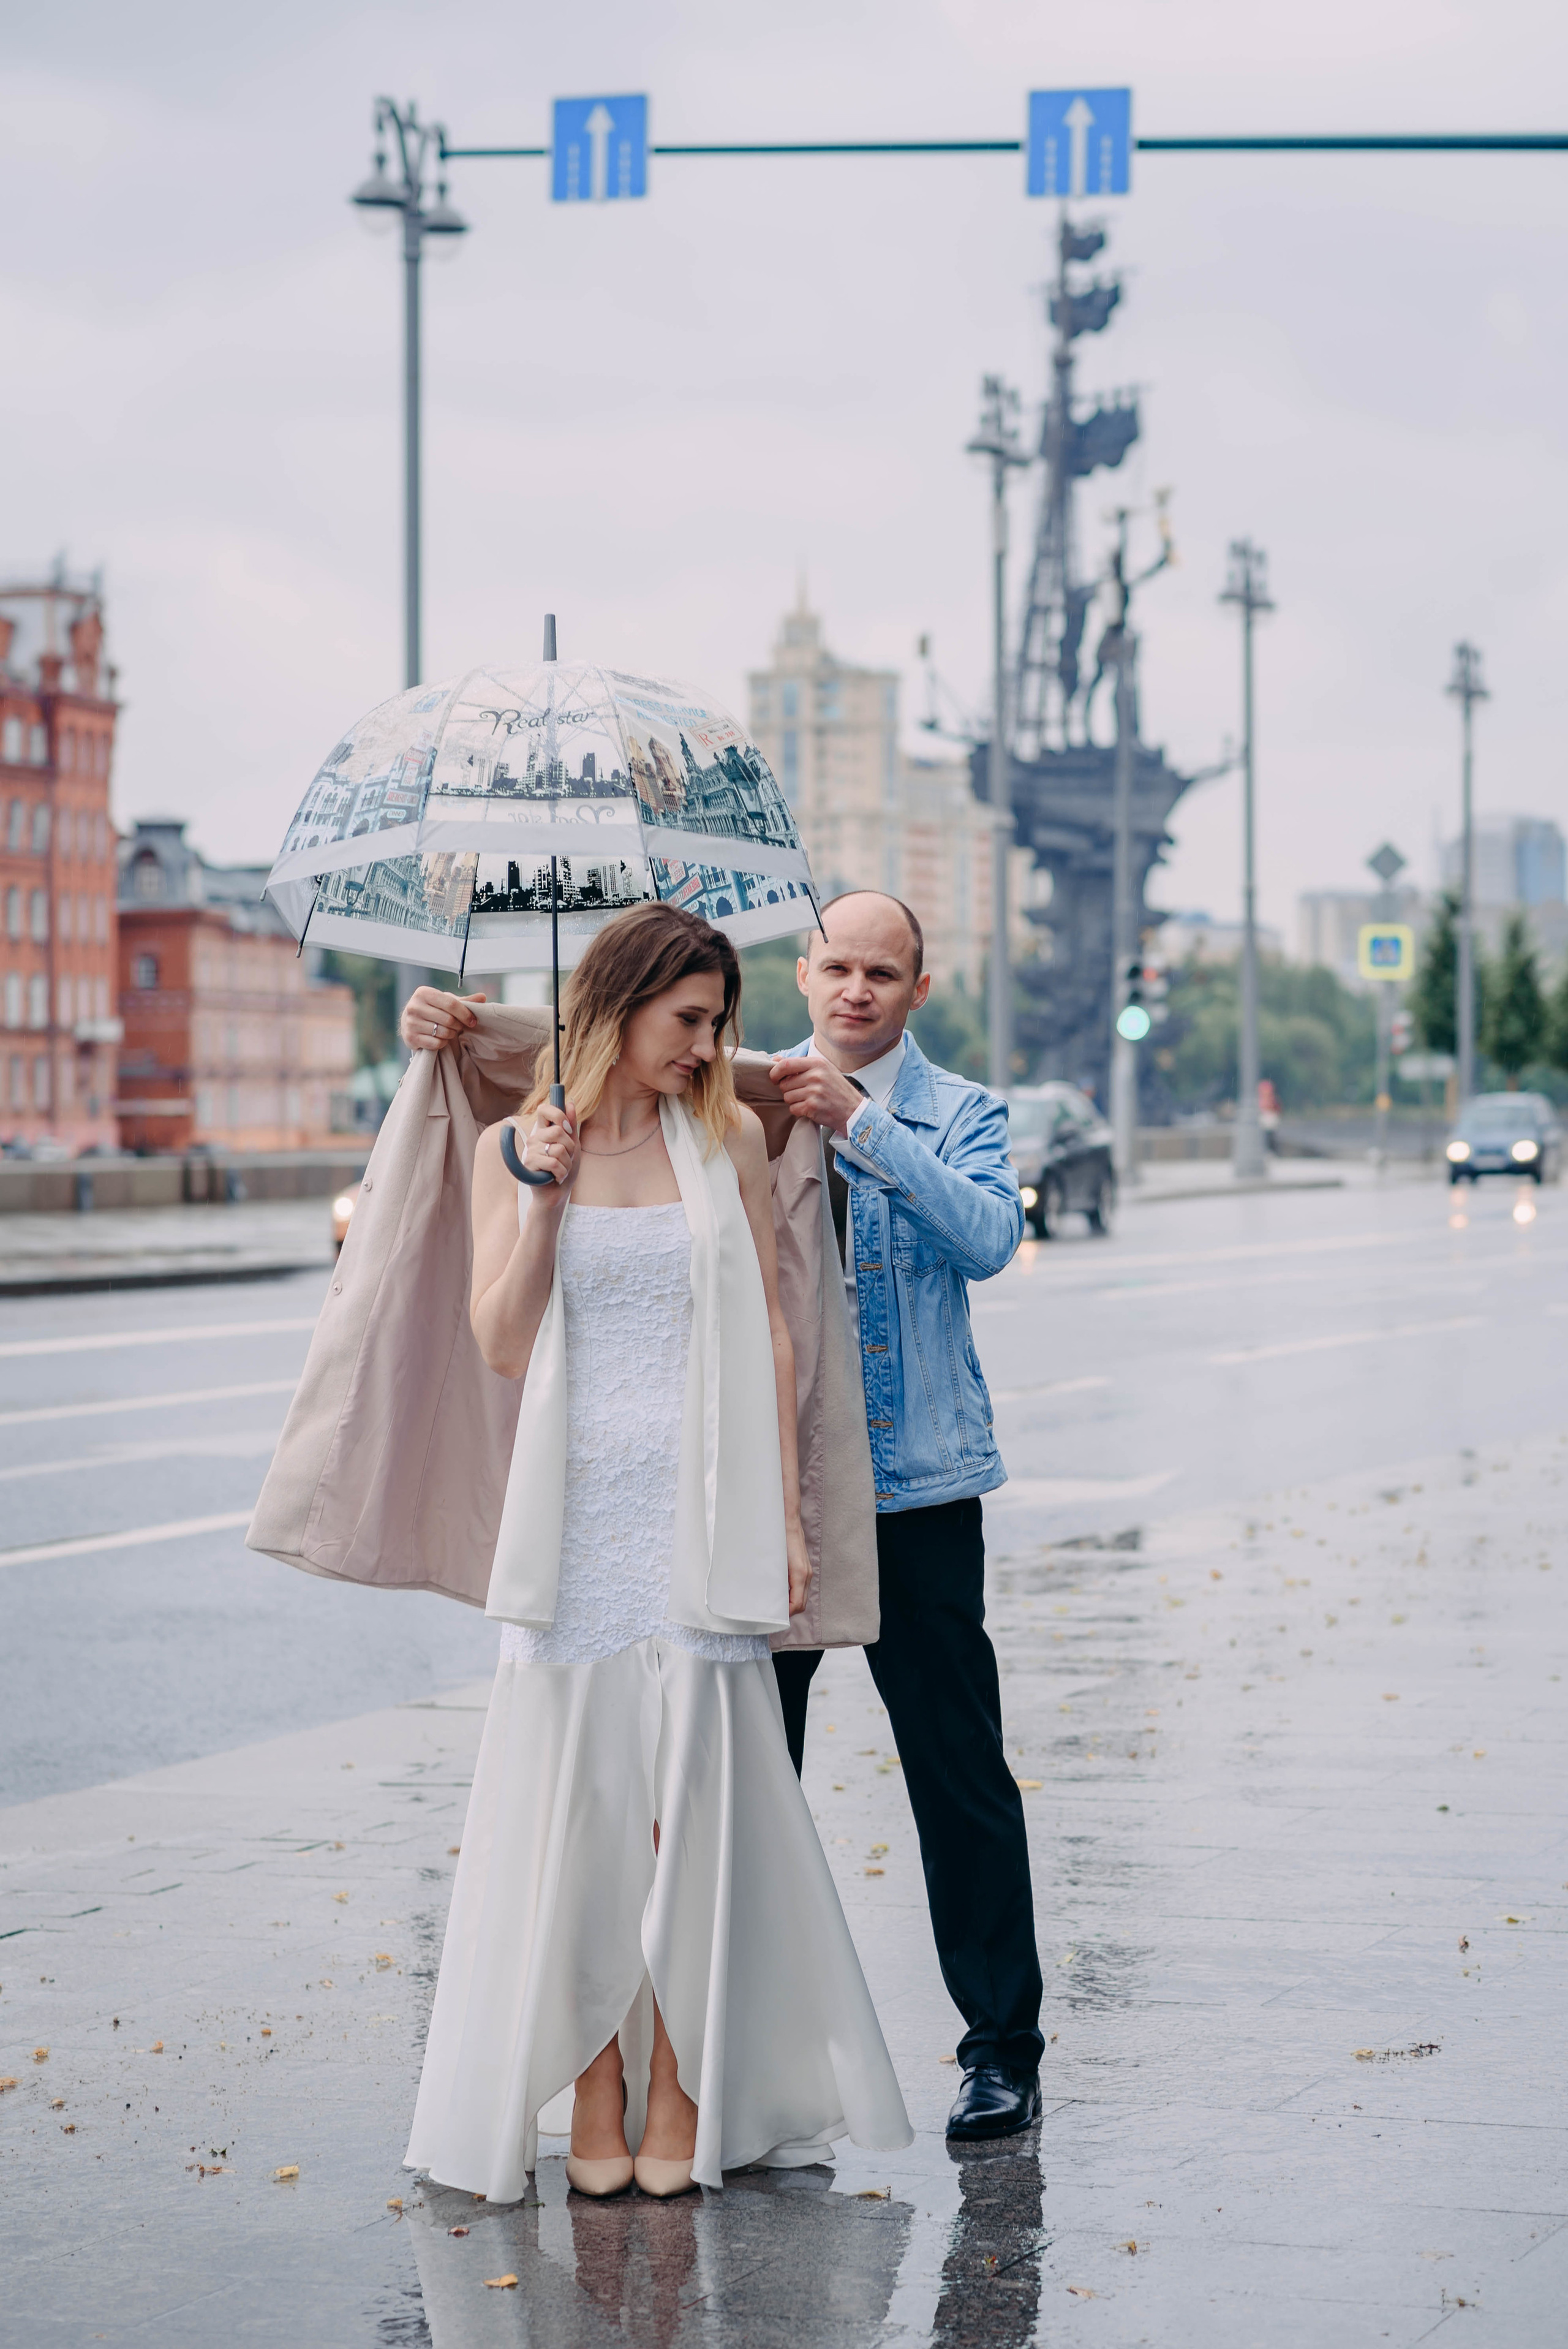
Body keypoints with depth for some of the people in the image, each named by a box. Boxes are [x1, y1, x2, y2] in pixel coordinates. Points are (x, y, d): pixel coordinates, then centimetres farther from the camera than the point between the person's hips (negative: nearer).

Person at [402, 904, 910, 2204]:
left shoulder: (727, 1139, 7)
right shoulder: (515, 1149, 6)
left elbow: (770, 1331, 8)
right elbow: (502, 1342, 0)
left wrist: (784, 1513, 3)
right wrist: (546, 1197, -11)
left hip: (698, 1513, 0)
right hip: (576, 1513, 0)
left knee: (693, 1798, -2)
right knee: (578, 1800, -1)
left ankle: (682, 2098, 5)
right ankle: (595, 2097, 6)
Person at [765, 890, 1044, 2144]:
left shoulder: (962, 1114, 2)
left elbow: (988, 1239, -16)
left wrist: (862, 1124, -24)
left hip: (916, 1484, -2)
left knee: (961, 1777, 0)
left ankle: (1004, 2049, 8)